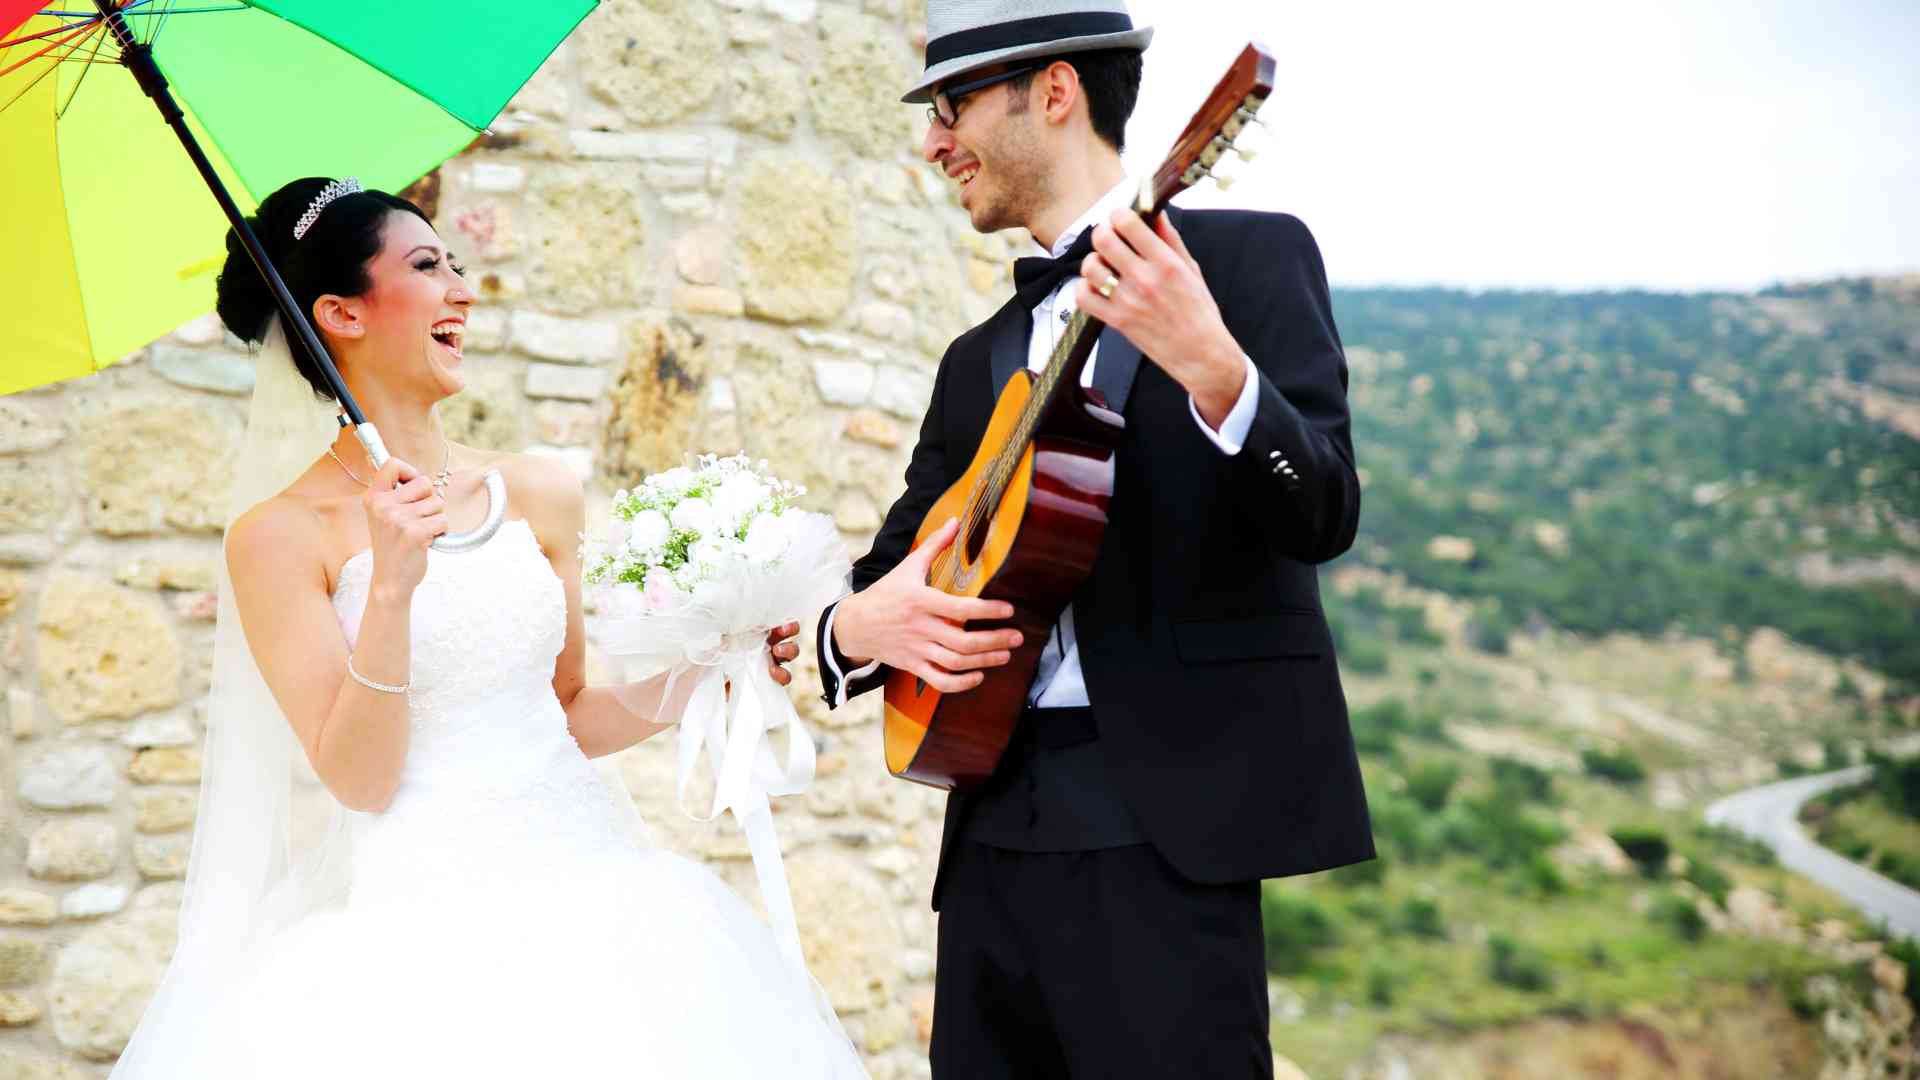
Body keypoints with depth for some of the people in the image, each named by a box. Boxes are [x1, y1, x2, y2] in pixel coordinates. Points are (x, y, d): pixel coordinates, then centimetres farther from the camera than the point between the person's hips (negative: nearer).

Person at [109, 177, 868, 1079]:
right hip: (420, 914, -4)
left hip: (584, 880, 4)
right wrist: (392, 589, -19)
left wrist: (689, 681, 0)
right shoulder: (281, 537, -4)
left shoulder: (537, 494, 8)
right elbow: (358, 780, -8)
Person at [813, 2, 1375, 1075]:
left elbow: (1322, 519, -10)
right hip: (994, 835, 6)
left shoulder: (1250, 256, 2)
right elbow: (885, 575, 21)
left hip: (1162, 827, -6)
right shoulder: (976, 361, 21)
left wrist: (1212, 369, -27)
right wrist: (859, 623, -3)